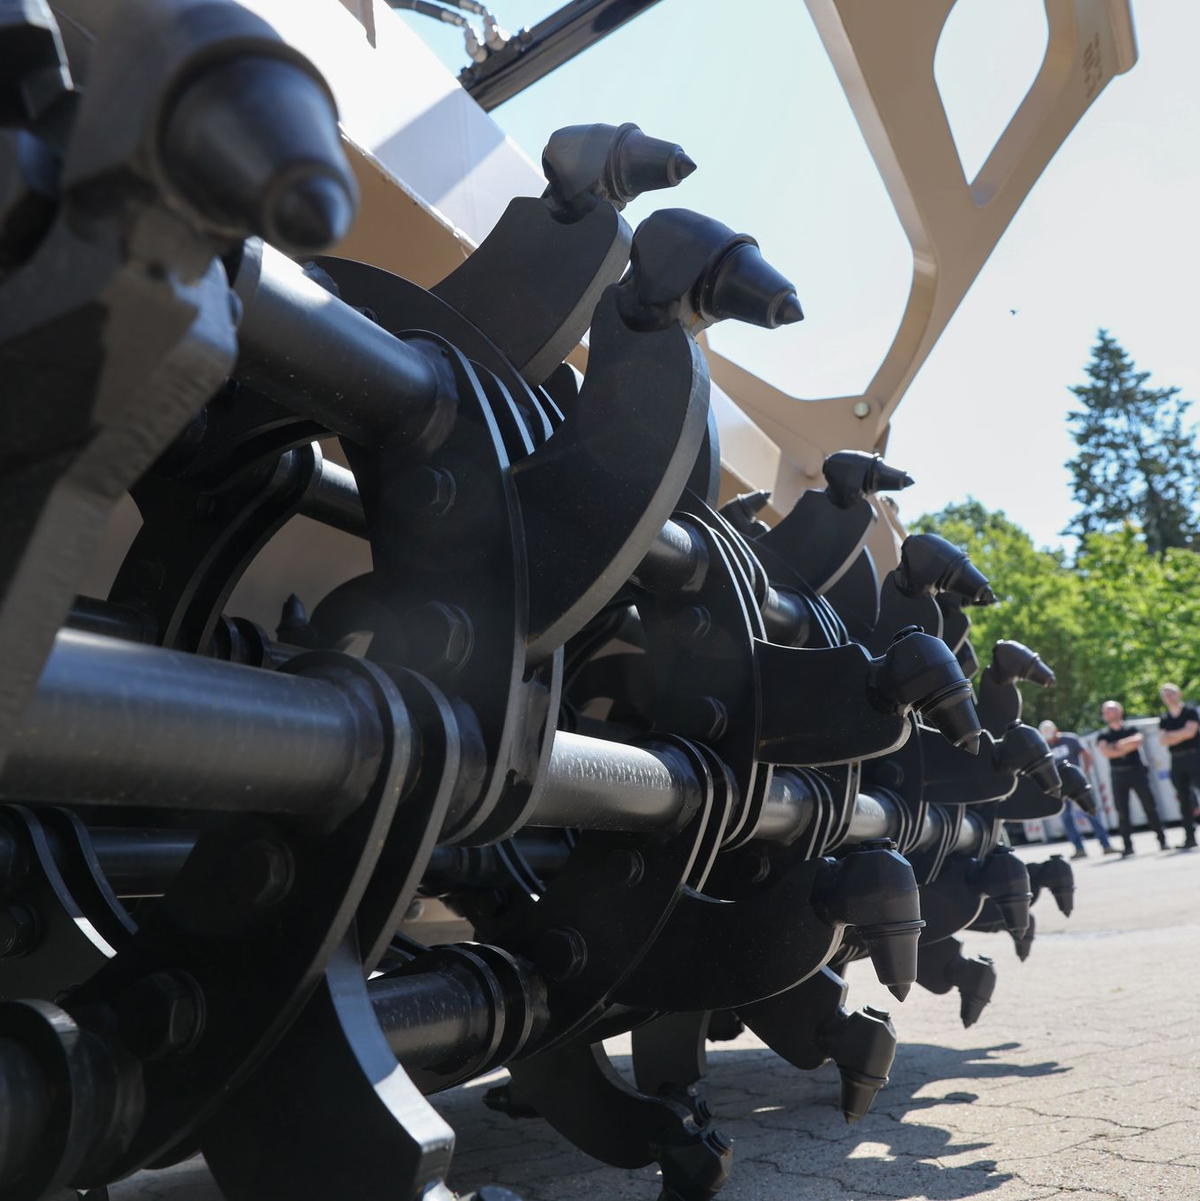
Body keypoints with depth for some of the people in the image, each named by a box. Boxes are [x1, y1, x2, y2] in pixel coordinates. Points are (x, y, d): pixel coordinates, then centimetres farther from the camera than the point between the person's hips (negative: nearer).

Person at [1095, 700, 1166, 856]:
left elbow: (1138, 740, -15)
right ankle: (1128, 846, 5)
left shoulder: (1131, 729, 5)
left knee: (1149, 806, -1)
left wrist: (1118, 745, -13)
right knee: (1122, 812, 0)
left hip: (1137, 771, -1)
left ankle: (1162, 840, 7)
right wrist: (1128, 747, -10)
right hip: (1118, 775, 1)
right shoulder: (1104, 735, 5)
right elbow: (1105, 751, -12)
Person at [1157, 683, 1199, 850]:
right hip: (1177, 760, 4)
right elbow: (1163, 740, 2)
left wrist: (1171, 735, -4)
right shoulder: (1164, 720, 13)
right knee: (1184, 799, 4)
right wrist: (1181, 736, -10)